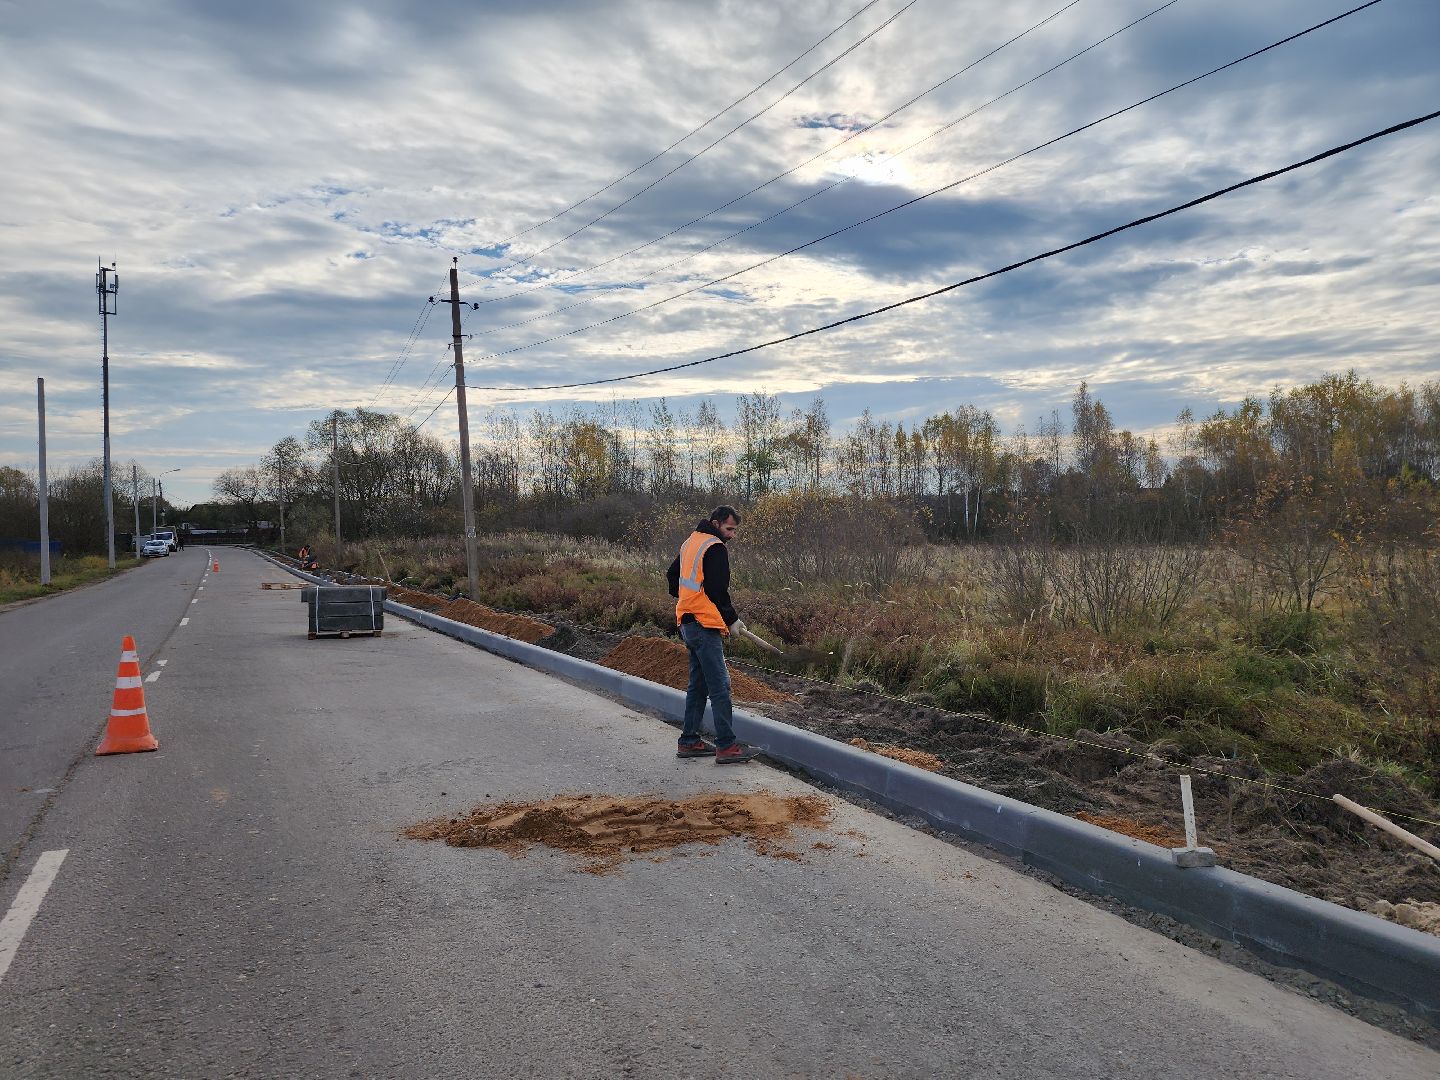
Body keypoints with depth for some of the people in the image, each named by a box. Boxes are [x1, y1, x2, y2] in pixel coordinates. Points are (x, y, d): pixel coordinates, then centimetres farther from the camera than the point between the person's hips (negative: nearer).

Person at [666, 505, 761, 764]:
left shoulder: (690, 543, 17)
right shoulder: (715, 548, -12)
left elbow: (671, 576, 26)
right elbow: (717, 589, -17)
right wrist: (732, 619, -6)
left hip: (688, 623, 10)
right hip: (705, 626, -10)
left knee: (698, 685, 16)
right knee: (720, 686, -8)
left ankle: (689, 741, 20)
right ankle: (726, 746, -7)